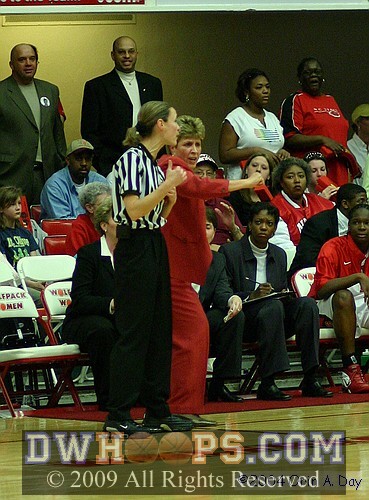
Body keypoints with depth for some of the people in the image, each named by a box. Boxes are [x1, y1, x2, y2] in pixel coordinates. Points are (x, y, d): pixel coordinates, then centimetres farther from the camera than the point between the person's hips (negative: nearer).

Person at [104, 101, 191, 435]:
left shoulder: (154, 162, 14)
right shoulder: (133, 159, -13)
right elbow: (135, 210, -21)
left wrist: (170, 199, 2)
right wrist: (168, 185, -18)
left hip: (155, 246, 10)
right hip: (136, 248, -10)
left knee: (160, 329, 10)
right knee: (133, 332, -9)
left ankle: (157, 411, 16)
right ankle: (118, 415, -8)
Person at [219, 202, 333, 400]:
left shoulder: (279, 255, 17)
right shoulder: (230, 251, -1)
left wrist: (285, 294, -3)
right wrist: (251, 296, -21)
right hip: (243, 320, -5)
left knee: (307, 303, -22)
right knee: (273, 306, -36)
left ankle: (310, 380, -27)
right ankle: (267, 384, -38)